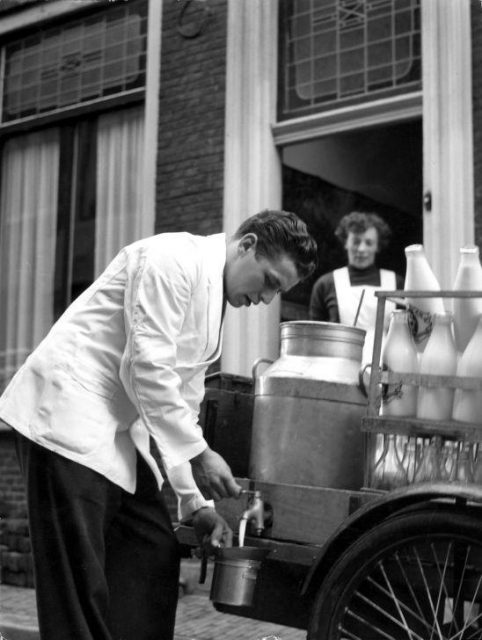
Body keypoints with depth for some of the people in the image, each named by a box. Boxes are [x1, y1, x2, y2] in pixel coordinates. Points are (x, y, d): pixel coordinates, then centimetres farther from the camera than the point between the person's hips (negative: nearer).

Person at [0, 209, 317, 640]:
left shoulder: (213, 303, 16)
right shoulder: (174, 259, -13)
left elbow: (184, 403, 17)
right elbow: (147, 367, -21)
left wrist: (196, 503, 11)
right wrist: (198, 453, -16)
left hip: (117, 432, 10)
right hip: (67, 416, -10)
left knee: (155, 553, 6)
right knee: (79, 575, -7)